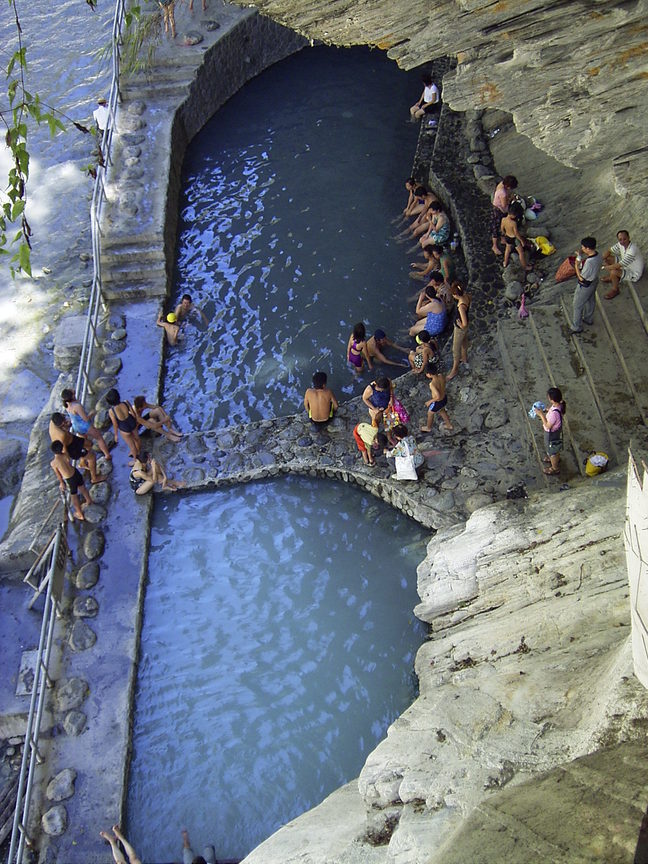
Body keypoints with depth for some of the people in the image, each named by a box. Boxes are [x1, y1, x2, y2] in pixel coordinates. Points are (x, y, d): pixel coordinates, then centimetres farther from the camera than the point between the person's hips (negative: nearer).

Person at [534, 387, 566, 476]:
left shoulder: (554, 413, -44)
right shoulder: (559, 404, -19)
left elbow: (548, 426, -29)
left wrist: (541, 414, -26)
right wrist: (544, 411, -8)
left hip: (552, 433, -8)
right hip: (557, 430, 8)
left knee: (552, 450, 20)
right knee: (555, 447, 35)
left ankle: (555, 468, 44)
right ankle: (556, 459, 63)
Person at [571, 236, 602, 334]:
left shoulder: (589, 262, -40)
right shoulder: (598, 255, -13)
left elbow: (581, 278, -28)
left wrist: (576, 265, -20)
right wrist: (581, 257, 0)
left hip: (585, 286, -9)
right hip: (594, 281, 9)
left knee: (578, 306, 12)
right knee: (590, 301, 30)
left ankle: (577, 327, 26)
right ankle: (588, 319, 53)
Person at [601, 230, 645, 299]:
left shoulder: (632, 251, -38)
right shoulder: (621, 244, -14)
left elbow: (618, 266, -36)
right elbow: (609, 251, 3)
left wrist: (604, 267, -23)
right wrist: (602, 260, -15)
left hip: (634, 274, -8)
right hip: (625, 265, 8)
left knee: (613, 272, -33)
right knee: (607, 257, 1)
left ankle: (615, 290, -4)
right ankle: (610, 277, 22)